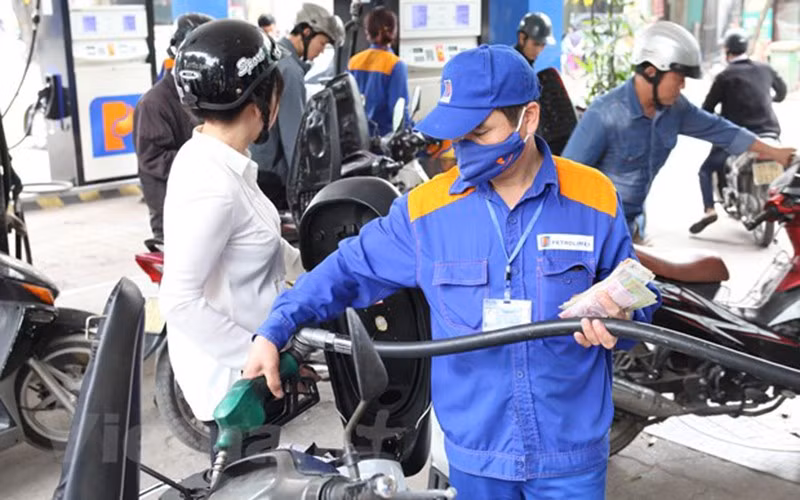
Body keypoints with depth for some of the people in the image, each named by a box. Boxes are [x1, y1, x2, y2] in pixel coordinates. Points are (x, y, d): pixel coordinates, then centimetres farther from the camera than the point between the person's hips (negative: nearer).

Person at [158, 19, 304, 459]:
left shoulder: (210, 158, 1)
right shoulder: (213, 185, -30)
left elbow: (259, 243, 13)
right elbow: (180, 302, -30)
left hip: (242, 356, 9)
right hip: (229, 371, -9)